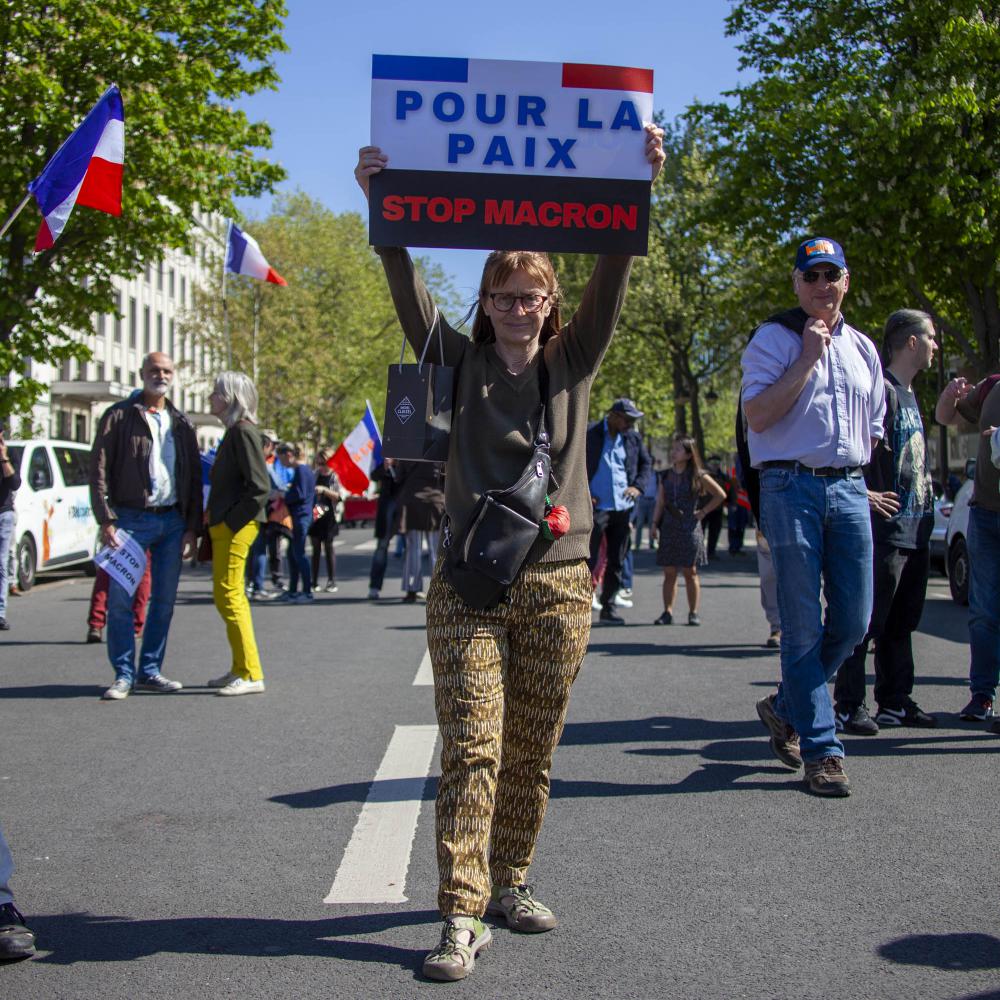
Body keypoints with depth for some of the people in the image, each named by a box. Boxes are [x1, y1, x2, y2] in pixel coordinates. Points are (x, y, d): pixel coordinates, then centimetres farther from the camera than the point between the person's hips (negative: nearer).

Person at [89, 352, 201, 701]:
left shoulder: (181, 423, 13)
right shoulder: (119, 416, 0)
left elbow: (194, 479, 13)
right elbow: (99, 470, -4)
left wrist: (191, 529, 5)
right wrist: (106, 520, -13)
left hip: (172, 521, 4)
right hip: (131, 518, -4)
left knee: (164, 601, 7)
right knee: (120, 599, -7)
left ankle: (149, 671, 16)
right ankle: (123, 675, 2)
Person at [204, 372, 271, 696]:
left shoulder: (243, 432, -14)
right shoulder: (234, 432, 16)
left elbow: (260, 487, -21)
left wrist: (230, 522, -19)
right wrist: (215, 518, 15)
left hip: (236, 526, -10)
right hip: (227, 526, 10)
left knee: (229, 596, -9)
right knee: (230, 596, 15)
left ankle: (250, 674, -6)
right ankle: (240, 670, 23)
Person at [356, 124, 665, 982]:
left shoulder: (574, 363, 8)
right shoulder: (461, 363, 6)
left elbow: (613, 276, -3)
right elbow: (409, 291, -7)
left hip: (558, 582, 2)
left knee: (532, 752, 10)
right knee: (471, 749, -8)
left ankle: (510, 880, 27)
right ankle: (463, 917, -7)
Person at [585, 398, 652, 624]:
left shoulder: (633, 437, 9)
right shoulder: (588, 433, -6)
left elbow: (646, 462, 21)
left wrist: (638, 486, 3)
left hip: (622, 507, 5)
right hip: (596, 506, -5)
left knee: (616, 561, 10)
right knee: (589, 560, -8)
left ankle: (608, 608, 19)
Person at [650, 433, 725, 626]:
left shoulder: (698, 476, -3)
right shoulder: (666, 475, 9)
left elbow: (721, 495, 4)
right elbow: (660, 502, 10)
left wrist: (703, 512, 0)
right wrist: (655, 523, 0)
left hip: (689, 529, -3)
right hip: (669, 528, 3)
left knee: (690, 572, 0)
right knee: (669, 572, 2)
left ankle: (693, 613, 7)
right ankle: (667, 612, 4)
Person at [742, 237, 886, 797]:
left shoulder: (862, 348, 17)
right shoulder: (774, 340, 0)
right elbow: (757, 416, -12)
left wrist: (854, 475, 14)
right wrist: (807, 360, -13)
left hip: (849, 487, 5)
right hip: (792, 487, -5)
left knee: (854, 620, 3)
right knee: (803, 625, -3)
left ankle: (787, 707, 25)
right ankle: (822, 750, 3)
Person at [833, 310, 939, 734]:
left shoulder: (908, 395, 19)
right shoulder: (881, 389, -11)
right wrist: (864, 494, -22)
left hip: (915, 528, 10)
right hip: (885, 525, -10)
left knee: (902, 621, 13)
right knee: (868, 619, -6)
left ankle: (896, 703, 20)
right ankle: (849, 706, -1)